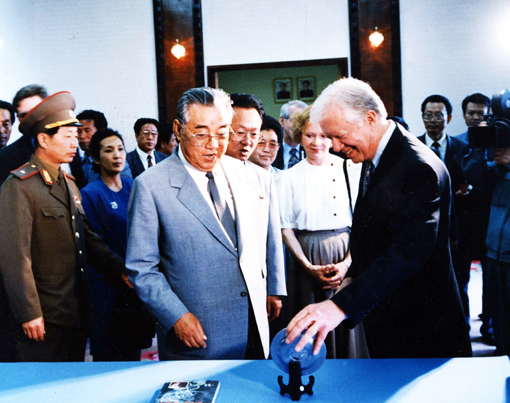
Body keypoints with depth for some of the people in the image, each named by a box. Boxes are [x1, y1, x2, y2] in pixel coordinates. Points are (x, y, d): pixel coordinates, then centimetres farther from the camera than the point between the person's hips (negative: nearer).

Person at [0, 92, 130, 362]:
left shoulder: (69, 184, 13)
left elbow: (89, 238, 15)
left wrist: (121, 270, 5)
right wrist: (29, 314, -18)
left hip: (77, 315, 8)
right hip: (44, 321, -7)